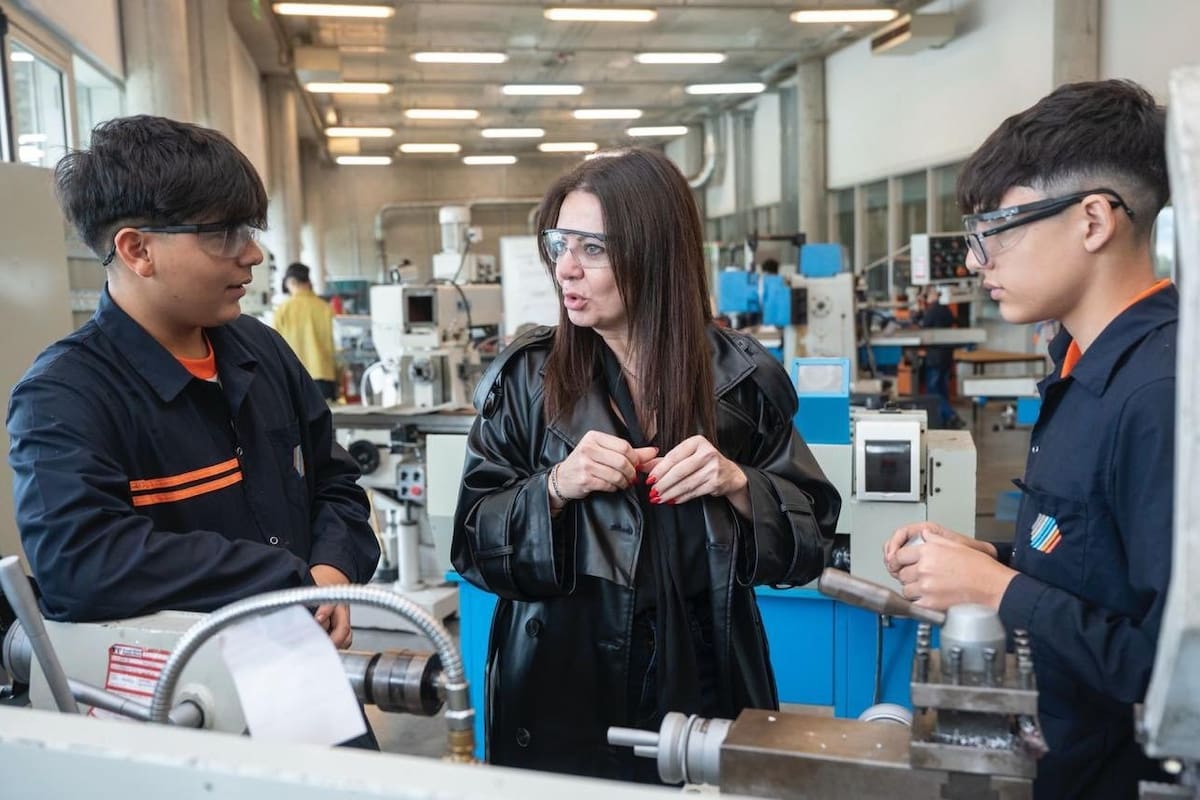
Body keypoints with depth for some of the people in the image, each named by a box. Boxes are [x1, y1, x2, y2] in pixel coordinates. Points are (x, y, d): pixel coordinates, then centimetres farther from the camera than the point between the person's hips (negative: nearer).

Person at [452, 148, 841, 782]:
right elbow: (474, 545, -5)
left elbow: (809, 545, -1)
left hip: (701, 690, 0)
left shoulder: (740, 378, -5)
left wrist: (739, 485, -18)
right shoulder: (526, 377, -4)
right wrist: (554, 487, -21)